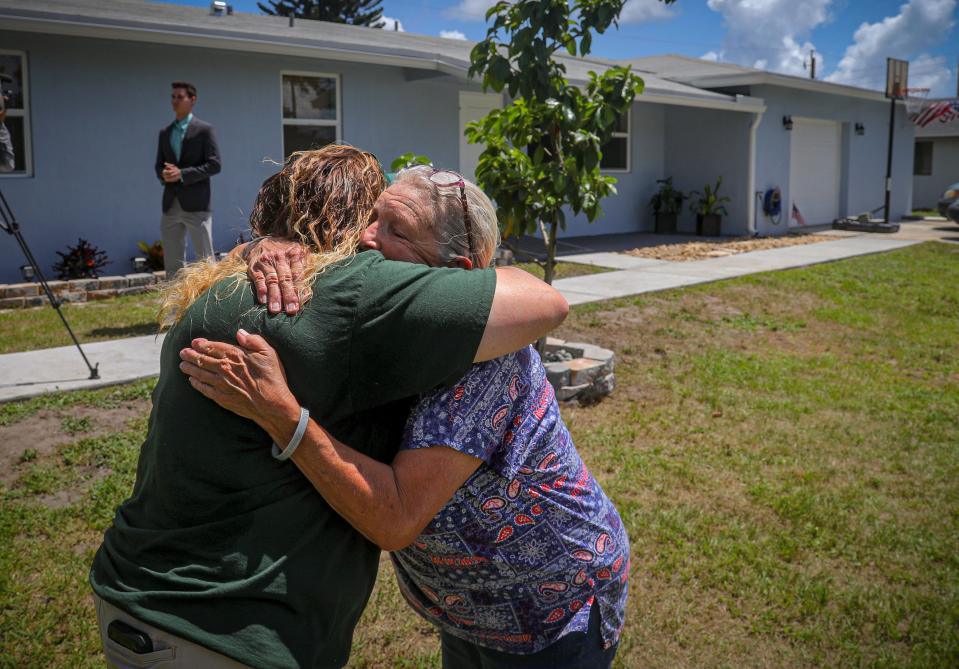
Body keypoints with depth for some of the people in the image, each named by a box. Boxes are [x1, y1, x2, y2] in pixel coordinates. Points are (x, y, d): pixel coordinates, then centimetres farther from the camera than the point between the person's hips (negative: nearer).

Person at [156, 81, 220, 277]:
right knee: (172, 260, 7)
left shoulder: (205, 130, 0)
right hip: (171, 204, 6)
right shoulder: (165, 133, 16)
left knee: (204, 257, -2)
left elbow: (214, 164, -7)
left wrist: (182, 174, -15)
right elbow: (158, 165, 17)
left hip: (196, 204, -5)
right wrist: (164, 174, -7)